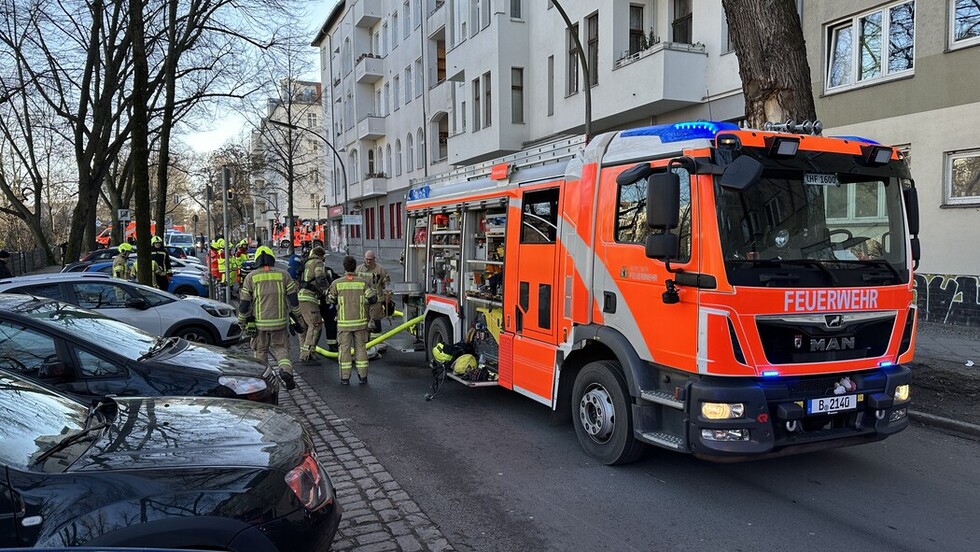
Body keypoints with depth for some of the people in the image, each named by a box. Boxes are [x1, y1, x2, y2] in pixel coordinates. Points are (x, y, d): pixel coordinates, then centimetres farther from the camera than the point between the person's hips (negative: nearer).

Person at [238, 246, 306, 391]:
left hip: (259, 324, 0)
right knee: (280, 348, 13)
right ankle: (286, 370, -14)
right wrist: (298, 319, 7)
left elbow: (244, 303, -2)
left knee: (261, 352, 15)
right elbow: (293, 299, -1)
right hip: (280, 322, 1)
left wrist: (241, 322, 10)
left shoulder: (251, 277, -2)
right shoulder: (283, 274, 1)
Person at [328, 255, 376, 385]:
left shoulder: (337, 283, -6)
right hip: (360, 322, 1)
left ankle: (345, 378, 7)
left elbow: (331, 300, 4)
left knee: (345, 348, 6)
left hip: (344, 322, -1)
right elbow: (372, 298, -8)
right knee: (360, 347, 10)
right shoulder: (362, 283, -4)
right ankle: (362, 376, 13)